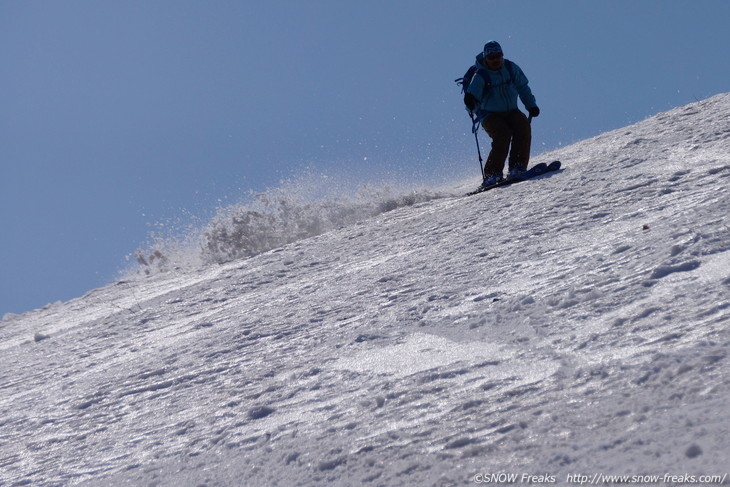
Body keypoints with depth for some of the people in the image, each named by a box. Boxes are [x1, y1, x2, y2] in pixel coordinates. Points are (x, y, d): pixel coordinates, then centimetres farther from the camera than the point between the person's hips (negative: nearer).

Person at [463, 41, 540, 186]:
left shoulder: (510, 68, 1)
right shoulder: (480, 76, -12)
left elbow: (522, 87, 13)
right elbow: (473, 91, -27)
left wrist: (531, 106, 9)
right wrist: (470, 101, -51)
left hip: (511, 111, 4)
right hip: (490, 115, -4)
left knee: (523, 125, -25)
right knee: (503, 135, -30)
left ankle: (517, 168, -27)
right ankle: (492, 175, -27)